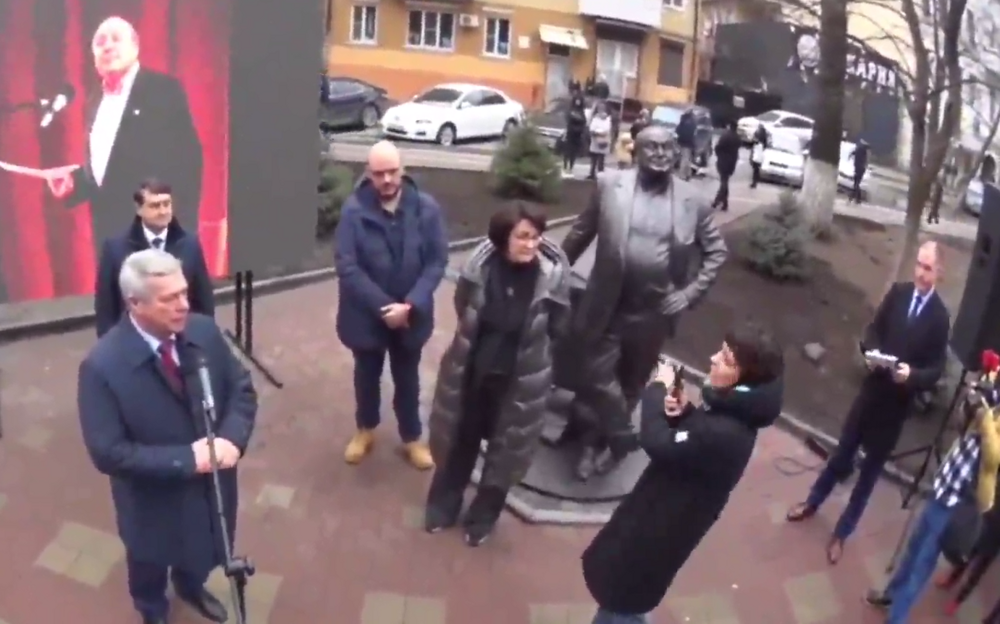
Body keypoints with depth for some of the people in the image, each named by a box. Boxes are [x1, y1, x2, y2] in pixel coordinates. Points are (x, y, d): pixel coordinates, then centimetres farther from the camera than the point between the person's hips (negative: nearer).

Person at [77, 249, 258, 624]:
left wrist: (232, 438, -23)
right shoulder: (102, 366, -28)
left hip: (211, 483, 4)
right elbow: (108, 452, -25)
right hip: (154, 499, -3)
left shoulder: (205, 331, -16)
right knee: (151, 564, 27)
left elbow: (242, 389, -5)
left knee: (204, 550, 31)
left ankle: (191, 587, 66)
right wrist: (186, 459, -29)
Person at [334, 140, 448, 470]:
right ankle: (365, 430, 46)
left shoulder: (426, 208, -12)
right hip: (366, 313, 0)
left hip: (411, 314, 1)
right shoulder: (353, 209, -17)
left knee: (407, 377, 19)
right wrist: (383, 306, -22)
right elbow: (347, 266, -17)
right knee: (367, 374, 21)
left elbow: (437, 262, -9)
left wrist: (411, 305, -20)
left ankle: (412, 437, 40)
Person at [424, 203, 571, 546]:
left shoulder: (552, 273, -19)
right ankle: (443, 505, 42)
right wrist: (484, 341, 9)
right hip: (472, 368, 1)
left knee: (506, 447, 15)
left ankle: (482, 516, 38)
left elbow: (555, 327, -3)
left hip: (519, 378, -1)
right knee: (460, 438, 19)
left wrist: (525, 349, 4)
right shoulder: (480, 265, -17)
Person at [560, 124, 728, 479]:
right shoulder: (610, 185, -4)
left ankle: (596, 440, 37)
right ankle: (622, 438, 24)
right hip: (605, 304, -1)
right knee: (596, 376, 1)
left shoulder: (692, 203, -3)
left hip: (653, 311, 1)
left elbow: (717, 251, 6)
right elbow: (581, 233, 5)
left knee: (631, 383, 15)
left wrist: (690, 293, -4)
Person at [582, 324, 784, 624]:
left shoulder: (726, 434, -35)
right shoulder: (732, 409, -5)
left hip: (660, 529, -9)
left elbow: (658, 444, -33)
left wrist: (658, 388, -19)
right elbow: (683, 443, 7)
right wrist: (682, 412, -14)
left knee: (621, 598, 13)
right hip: (661, 515, 9)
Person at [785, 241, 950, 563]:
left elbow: (937, 369, -10)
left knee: (871, 468, 12)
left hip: (897, 402, -2)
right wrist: (872, 352, -15)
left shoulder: (940, 316, -13)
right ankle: (812, 503, 38)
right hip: (872, 389, 2)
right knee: (843, 453, 16)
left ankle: (842, 532, 27)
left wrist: (911, 374, -29)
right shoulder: (898, 293, -4)